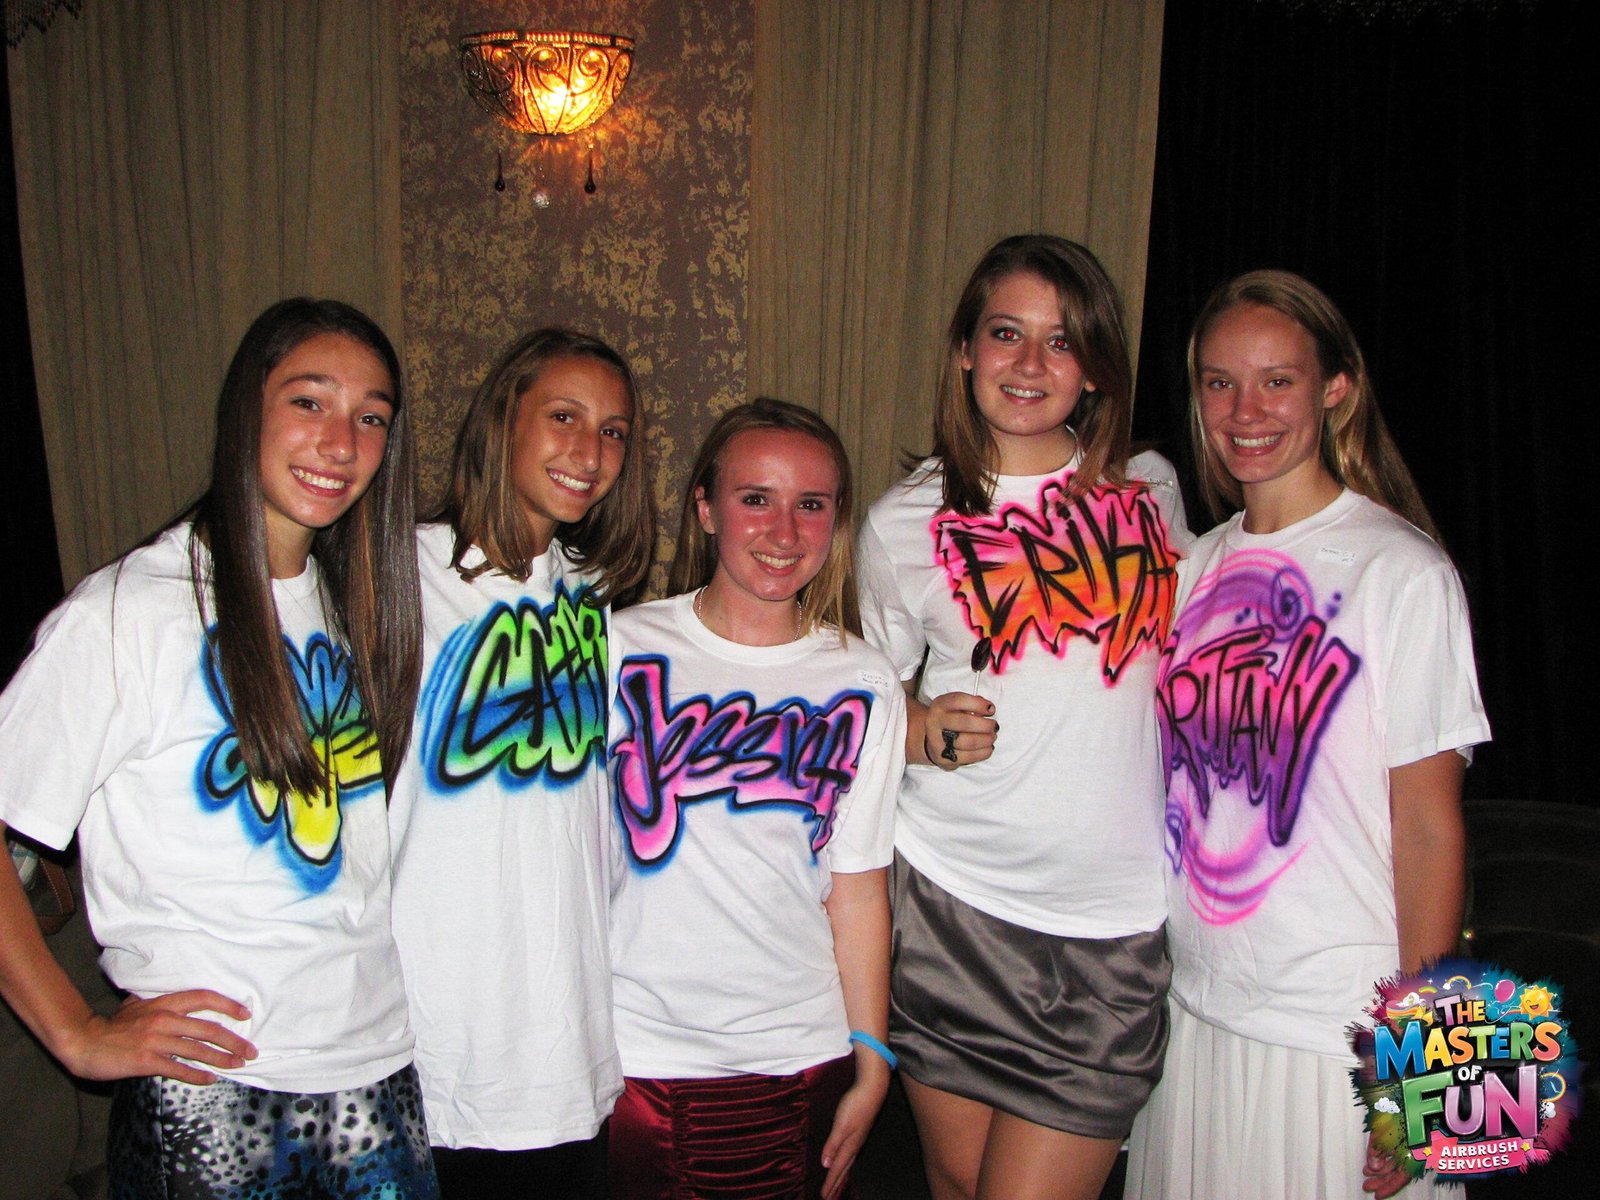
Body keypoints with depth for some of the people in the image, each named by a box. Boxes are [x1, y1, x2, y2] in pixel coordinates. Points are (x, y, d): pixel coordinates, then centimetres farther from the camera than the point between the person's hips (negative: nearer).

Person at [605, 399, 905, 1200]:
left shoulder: (863, 686, 1)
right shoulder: (624, 649, -4)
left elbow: (859, 888, 3)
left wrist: (872, 1060, 3)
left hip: (801, 1059, 1)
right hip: (635, 1052, -1)